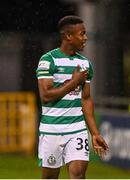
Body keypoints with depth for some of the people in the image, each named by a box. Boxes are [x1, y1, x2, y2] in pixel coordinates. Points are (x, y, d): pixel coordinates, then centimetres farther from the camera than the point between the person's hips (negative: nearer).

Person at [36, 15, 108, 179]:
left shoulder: (85, 63, 11)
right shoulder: (48, 60, -8)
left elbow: (86, 99, 15)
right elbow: (46, 96, -16)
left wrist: (95, 133, 10)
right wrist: (74, 82, -11)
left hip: (78, 128, 4)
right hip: (51, 128, -4)